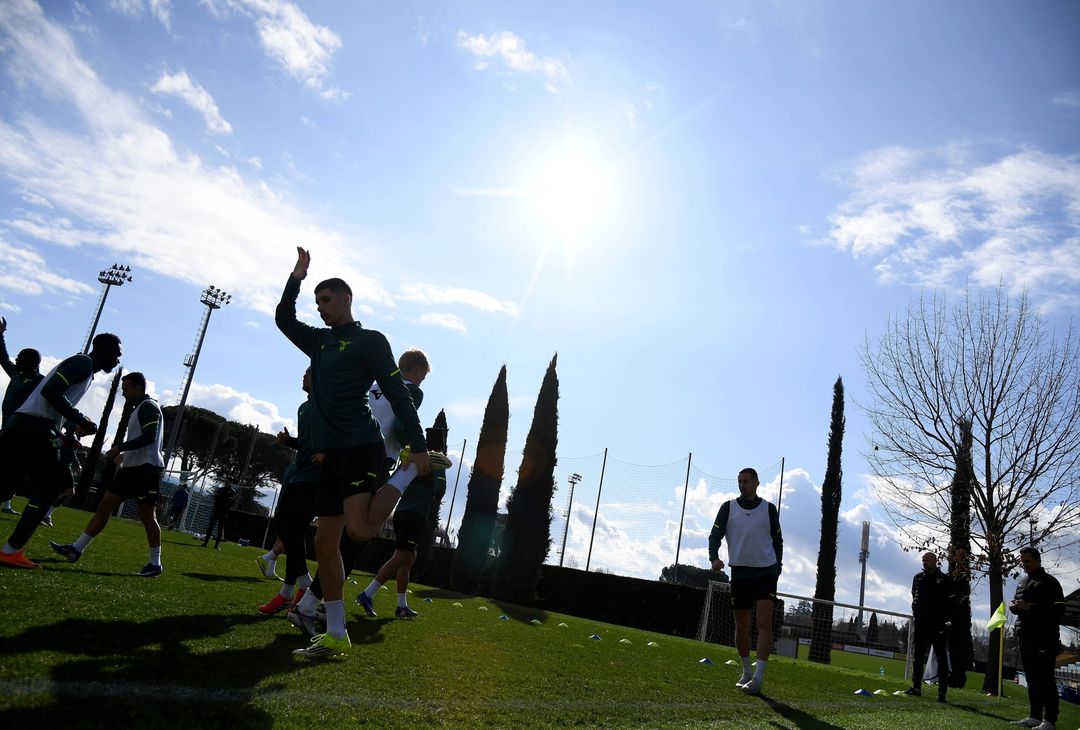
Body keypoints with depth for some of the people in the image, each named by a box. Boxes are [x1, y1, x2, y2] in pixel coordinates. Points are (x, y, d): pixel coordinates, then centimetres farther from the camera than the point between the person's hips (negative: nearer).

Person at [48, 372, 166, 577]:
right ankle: (76, 549, 8)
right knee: (105, 505, 6)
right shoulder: (138, 409, 21)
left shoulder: (149, 406, -10)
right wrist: (124, 455, 21)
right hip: (132, 467, 10)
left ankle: (155, 563, 1)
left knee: (147, 515, -6)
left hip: (146, 468, -10)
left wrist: (119, 448, -19)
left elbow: (149, 437, -22)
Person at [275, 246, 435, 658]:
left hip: (362, 448, -7)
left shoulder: (369, 341, -3)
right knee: (325, 543, 4)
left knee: (357, 529, -23)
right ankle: (335, 635, 13)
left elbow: (397, 393, -8)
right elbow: (283, 319, 30)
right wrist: (296, 277, 18)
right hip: (330, 454, 8)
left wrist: (418, 447, -15)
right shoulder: (320, 341, 19)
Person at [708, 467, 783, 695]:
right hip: (739, 572, 2)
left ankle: (758, 677, -13)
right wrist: (714, 557, -19)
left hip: (766, 572, -1)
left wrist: (777, 567, 2)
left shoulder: (769, 509, 3)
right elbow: (715, 535, -1)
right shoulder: (728, 507, 3)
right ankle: (746, 671, 28)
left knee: (764, 624, -12)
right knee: (741, 627, 10)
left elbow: (777, 540, 10)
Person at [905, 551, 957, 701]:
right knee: (918, 655, 7)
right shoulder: (918, 577, 11)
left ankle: (942, 691, 0)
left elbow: (952, 602, -3)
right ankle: (916, 687, 13)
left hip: (938, 625, -5)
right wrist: (915, 613, 10)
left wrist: (948, 620, -10)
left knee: (941, 657, -1)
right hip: (921, 623, 5)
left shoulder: (945, 580, -2)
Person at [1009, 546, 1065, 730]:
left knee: (1045, 680, -6)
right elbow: (1017, 604, 26)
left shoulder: (1049, 582, -6)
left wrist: (1030, 607, -22)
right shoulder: (1022, 583, 17)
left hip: (1044, 639, -8)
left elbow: (1059, 610, -15)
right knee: (1032, 680, 11)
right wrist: (1013, 605, 3)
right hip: (1026, 637, 8)